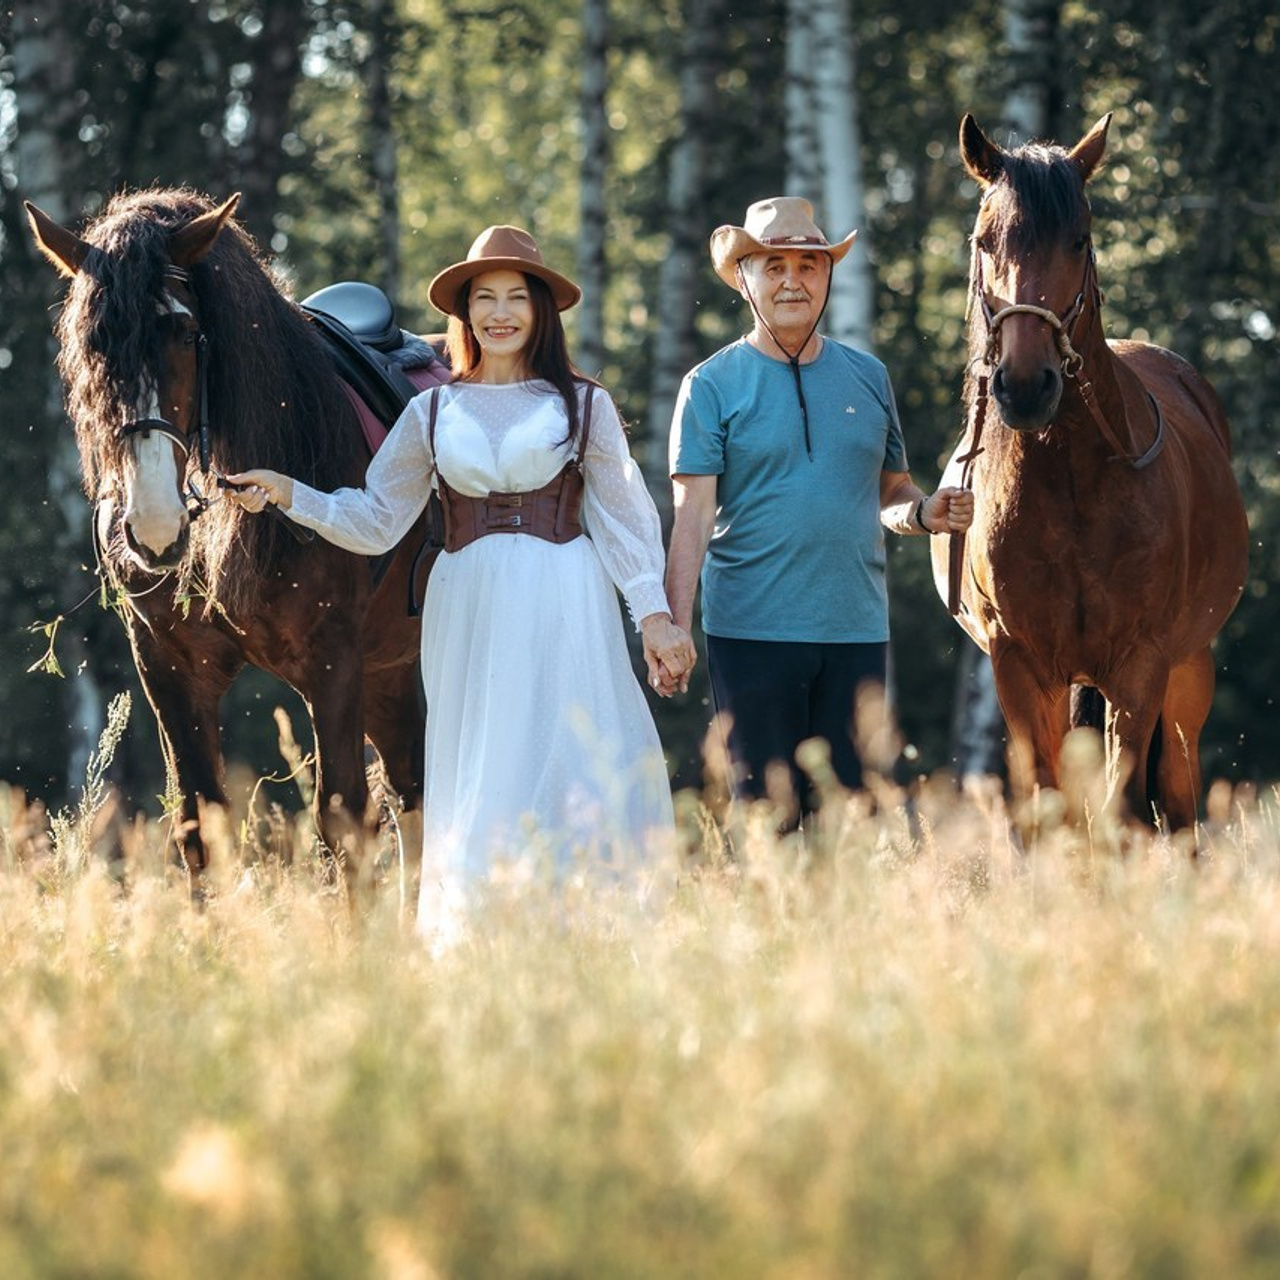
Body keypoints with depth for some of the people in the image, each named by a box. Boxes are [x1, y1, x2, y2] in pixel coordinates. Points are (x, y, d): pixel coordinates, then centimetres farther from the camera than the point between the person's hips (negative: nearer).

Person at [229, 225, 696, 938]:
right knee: (475, 783, 1)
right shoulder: (433, 413, 10)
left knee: (579, 772, -8)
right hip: (468, 610, 2)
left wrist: (655, 615, -4)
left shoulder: (584, 406, 5)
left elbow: (624, 520, 4)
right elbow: (376, 522, 9)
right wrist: (289, 496, -3)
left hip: (565, 611, -2)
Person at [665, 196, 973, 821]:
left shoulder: (867, 377, 11)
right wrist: (675, 626, -16)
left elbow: (891, 493, 19)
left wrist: (926, 512, -5)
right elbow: (694, 514, -6)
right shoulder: (713, 385, 0)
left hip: (857, 628, 3)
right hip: (751, 627, -3)